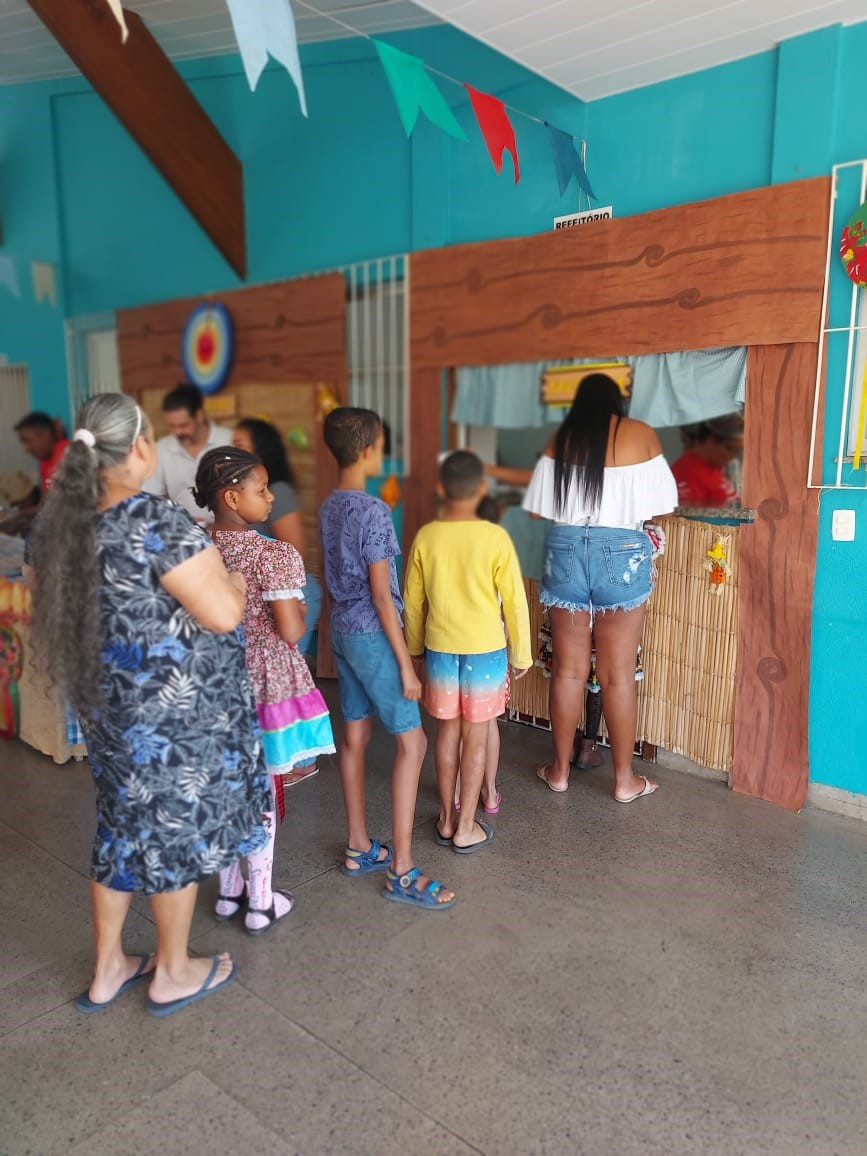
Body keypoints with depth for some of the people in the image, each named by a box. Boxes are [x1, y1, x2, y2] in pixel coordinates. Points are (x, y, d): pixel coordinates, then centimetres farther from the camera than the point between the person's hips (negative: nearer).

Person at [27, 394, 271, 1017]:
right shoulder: (157, 521, -24)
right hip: (179, 709, -7)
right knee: (178, 827, 10)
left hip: (108, 704, 7)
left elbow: (56, 611, 13)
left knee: (127, 825, 21)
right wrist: (233, 580, -5)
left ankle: (108, 968, 37)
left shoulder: (59, 521, 1)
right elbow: (223, 614, -25)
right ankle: (174, 973, 30)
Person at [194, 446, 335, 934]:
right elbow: (291, 631, -21)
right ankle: (261, 903, 23)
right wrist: (301, 611, -1)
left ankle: (229, 891, 35)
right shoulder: (275, 555, -20)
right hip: (266, 683, -5)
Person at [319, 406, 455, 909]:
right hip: (372, 635, -9)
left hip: (342, 630, 9)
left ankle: (360, 847, 27)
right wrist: (406, 663, -15)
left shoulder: (330, 507, 7)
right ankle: (402, 871, 1)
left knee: (355, 736, 15)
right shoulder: (374, 511, -19)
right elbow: (382, 594, -20)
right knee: (412, 742, -3)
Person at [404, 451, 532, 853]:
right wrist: (521, 654, 3)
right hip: (485, 650, -2)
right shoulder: (495, 537, -14)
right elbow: (514, 601, -9)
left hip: (440, 649, 3)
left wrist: (416, 648, 17)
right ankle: (466, 828, 18)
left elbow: (413, 600, 3)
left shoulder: (425, 537, -5)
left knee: (448, 731, 16)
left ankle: (446, 819, 27)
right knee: (476, 737, 8)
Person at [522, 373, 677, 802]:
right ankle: (625, 779, 18)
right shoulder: (640, 434, 2)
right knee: (618, 674, 6)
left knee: (568, 669, 11)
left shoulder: (560, 439, 6)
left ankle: (560, 769, 23)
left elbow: (538, 509, 5)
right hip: (621, 554, -2)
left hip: (566, 551, 2)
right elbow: (664, 508, 2)